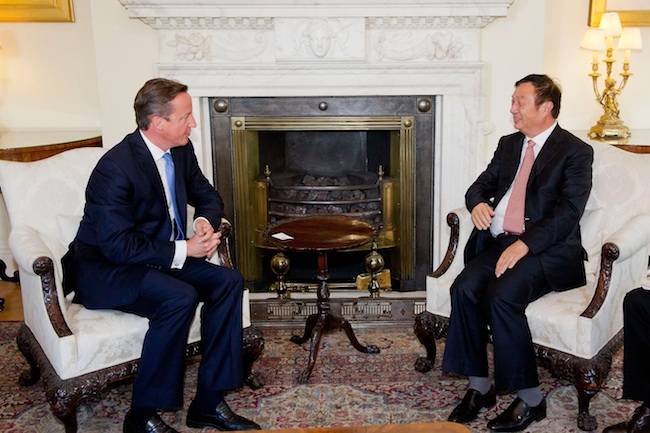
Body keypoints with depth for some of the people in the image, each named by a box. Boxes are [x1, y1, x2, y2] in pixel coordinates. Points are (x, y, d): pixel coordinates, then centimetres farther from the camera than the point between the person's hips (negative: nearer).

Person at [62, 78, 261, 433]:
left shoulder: (181, 150, -1)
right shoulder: (115, 169, -25)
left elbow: (207, 196, 13)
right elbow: (117, 246, -27)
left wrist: (206, 222, -10)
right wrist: (184, 250, -26)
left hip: (159, 258, 8)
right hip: (105, 269, -7)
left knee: (228, 281, -13)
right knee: (179, 298, -32)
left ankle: (208, 402, -6)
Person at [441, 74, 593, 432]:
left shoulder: (576, 152, -1)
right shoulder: (508, 144, 19)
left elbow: (568, 212, -12)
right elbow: (481, 184, 21)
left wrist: (523, 245, -24)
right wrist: (477, 203, -5)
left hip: (550, 251, -5)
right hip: (499, 242, 6)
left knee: (502, 296, -30)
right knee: (464, 288, -22)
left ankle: (530, 399, -13)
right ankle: (480, 387, -8)